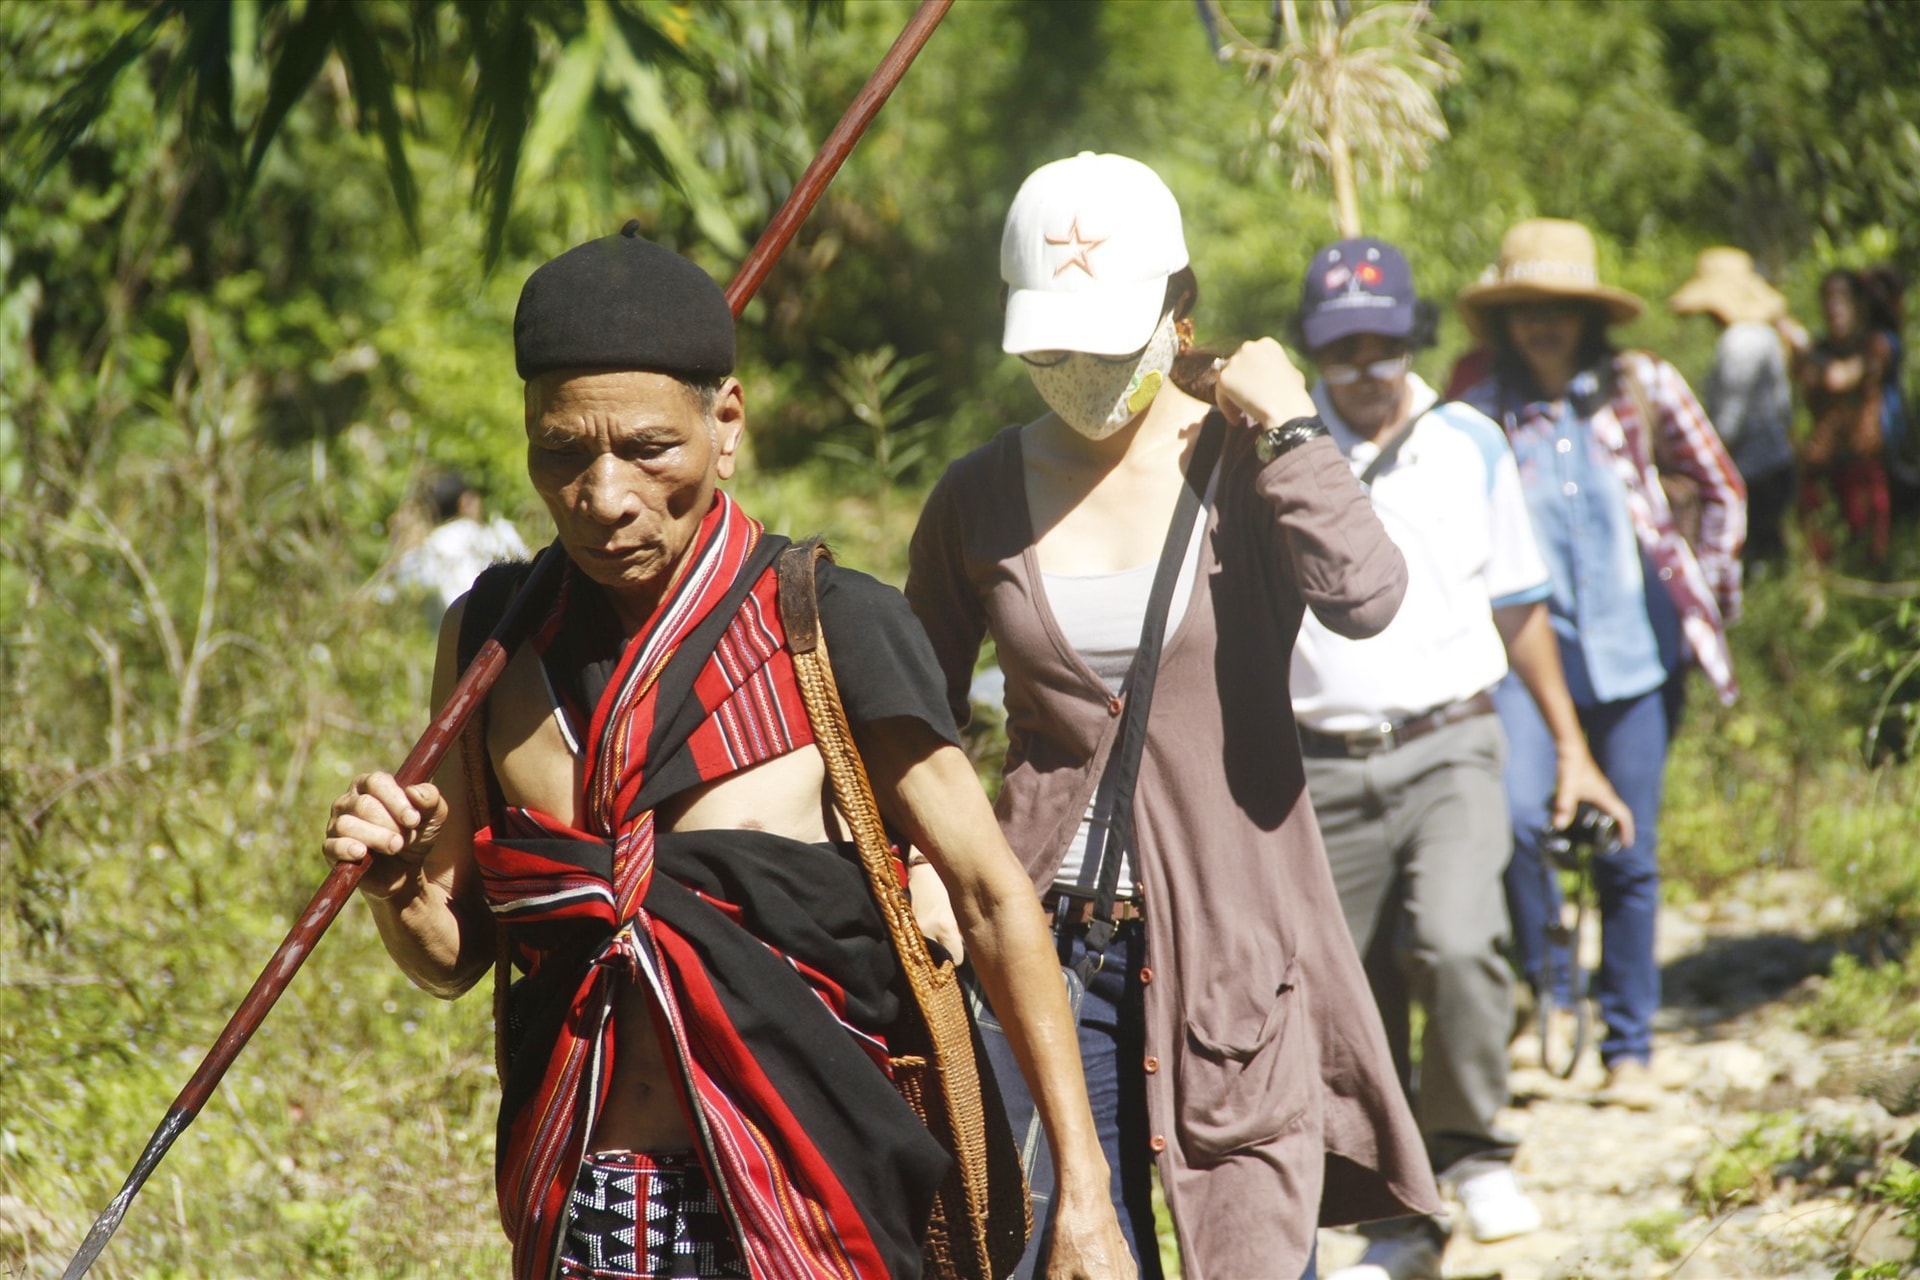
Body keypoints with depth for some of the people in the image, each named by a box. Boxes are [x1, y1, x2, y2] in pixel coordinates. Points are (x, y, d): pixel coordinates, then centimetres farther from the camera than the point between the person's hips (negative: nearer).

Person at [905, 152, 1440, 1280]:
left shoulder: (1248, 460, -1)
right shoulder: (983, 498, 5)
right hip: (1048, 934, 2)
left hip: (1230, 933, -2)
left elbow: (1364, 599, -22)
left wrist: (1287, 428, -16)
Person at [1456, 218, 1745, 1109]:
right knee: (1515, 813, -23)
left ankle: (1629, 1048, 18)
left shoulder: (1642, 388, 3)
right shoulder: (1481, 417, 0)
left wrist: (1708, 594, 9)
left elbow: (1721, 493, 13)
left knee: (1630, 857, 3)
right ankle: (1549, 985, 3)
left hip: (1635, 647, 1)